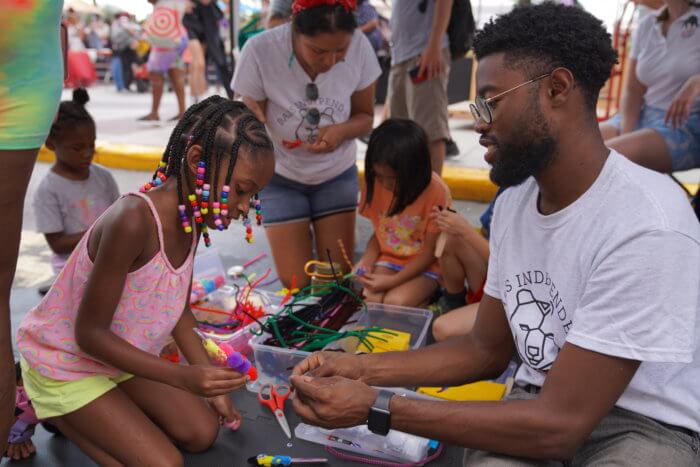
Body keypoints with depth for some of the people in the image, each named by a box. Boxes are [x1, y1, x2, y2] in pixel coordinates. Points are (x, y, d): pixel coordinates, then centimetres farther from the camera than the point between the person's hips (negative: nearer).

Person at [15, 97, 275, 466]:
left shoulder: (192, 218, -8)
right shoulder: (134, 221, -36)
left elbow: (179, 309, 4)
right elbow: (90, 333, -28)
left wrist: (210, 384, 1)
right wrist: (183, 377, -33)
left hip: (118, 355, 8)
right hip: (64, 363, -8)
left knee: (202, 434, 6)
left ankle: (78, 414, 17)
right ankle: (48, 409, 5)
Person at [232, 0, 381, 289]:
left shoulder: (360, 46, -21)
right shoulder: (259, 51, -26)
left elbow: (365, 117, -6)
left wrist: (342, 130, -28)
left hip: (337, 174, 2)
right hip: (280, 177, -1)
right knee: (297, 282, -3)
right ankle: (289, 238, 30)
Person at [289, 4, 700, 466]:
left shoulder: (646, 228, -26)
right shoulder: (514, 203, -1)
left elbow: (560, 426, -25)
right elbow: (488, 350, 7)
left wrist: (376, 407, -24)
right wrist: (365, 368, -5)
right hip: (544, 403, 5)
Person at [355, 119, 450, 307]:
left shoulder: (436, 192, -21)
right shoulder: (375, 184, -8)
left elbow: (429, 253, -15)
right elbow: (378, 232, 5)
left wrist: (392, 281, -21)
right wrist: (367, 260, -15)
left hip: (424, 267, -4)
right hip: (388, 260, 4)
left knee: (395, 302, -27)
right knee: (371, 300, -22)